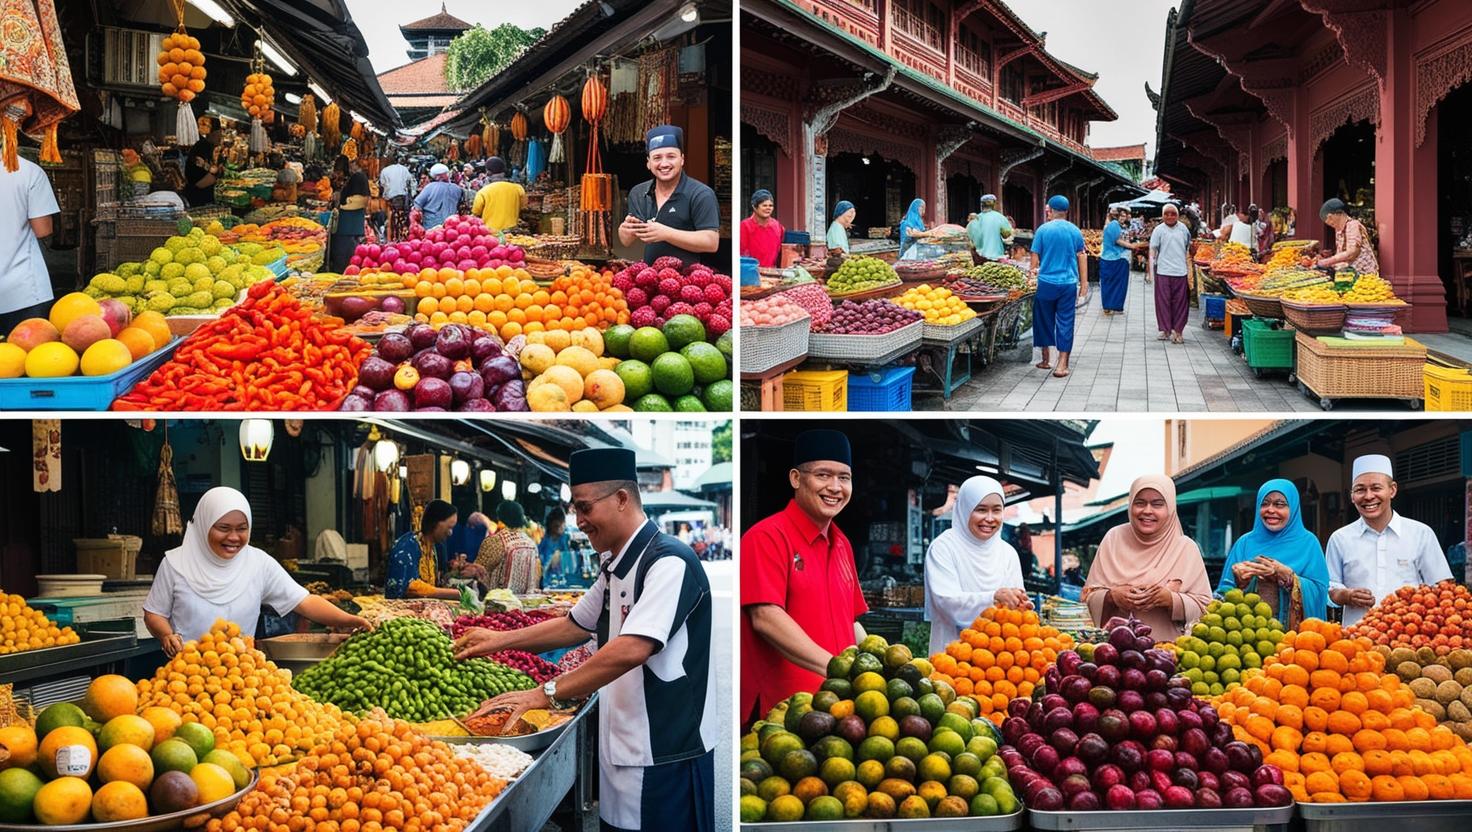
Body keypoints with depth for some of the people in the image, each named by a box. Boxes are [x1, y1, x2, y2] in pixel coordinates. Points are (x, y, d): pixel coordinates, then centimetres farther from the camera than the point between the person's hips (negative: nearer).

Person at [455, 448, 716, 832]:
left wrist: (545, 694, -27)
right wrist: (501, 640, 17)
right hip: (622, 750, 9)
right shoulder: (615, 567, 12)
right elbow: (575, 626, 26)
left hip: (667, 757, -9)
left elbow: (632, 649, -29)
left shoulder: (669, 562, -19)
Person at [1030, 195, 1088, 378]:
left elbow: (1035, 257, -1)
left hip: (1046, 282, -1)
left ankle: (1046, 359, 22)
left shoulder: (1043, 230, -4)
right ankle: (1062, 365, -2)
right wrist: (1084, 283, 13)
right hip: (1069, 284, 1)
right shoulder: (1075, 231, 3)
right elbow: (1082, 257, 6)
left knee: (1044, 320, 14)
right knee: (1065, 323, 3)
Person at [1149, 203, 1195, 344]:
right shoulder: (1158, 230, 0)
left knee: (1180, 302, 1)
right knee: (1163, 301, 1)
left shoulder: (1183, 229, 9)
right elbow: (1152, 251, -1)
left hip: (1181, 272, 2)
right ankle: (1164, 329, 11)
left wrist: (1190, 270, 20)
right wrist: (1150, 272, -6)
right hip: (1163, 272, -2)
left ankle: (1177, 330, 8)